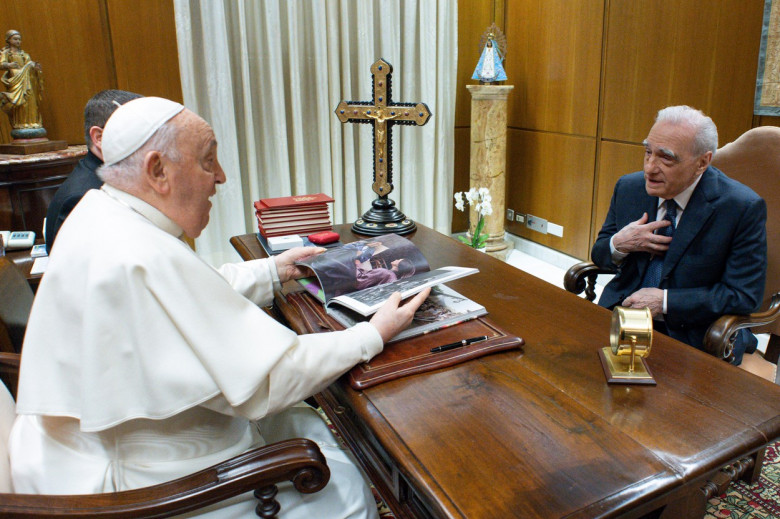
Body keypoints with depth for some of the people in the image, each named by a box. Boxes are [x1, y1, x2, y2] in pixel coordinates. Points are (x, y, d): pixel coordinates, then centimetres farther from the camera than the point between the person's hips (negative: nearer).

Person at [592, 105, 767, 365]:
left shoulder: (743, 207, -11)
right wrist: (618, 245, -14)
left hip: (691, 337, -3)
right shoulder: (629, 187, 1)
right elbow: (599, 254, 10)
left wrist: (665, 301, -19)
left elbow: (744, 295, -10)